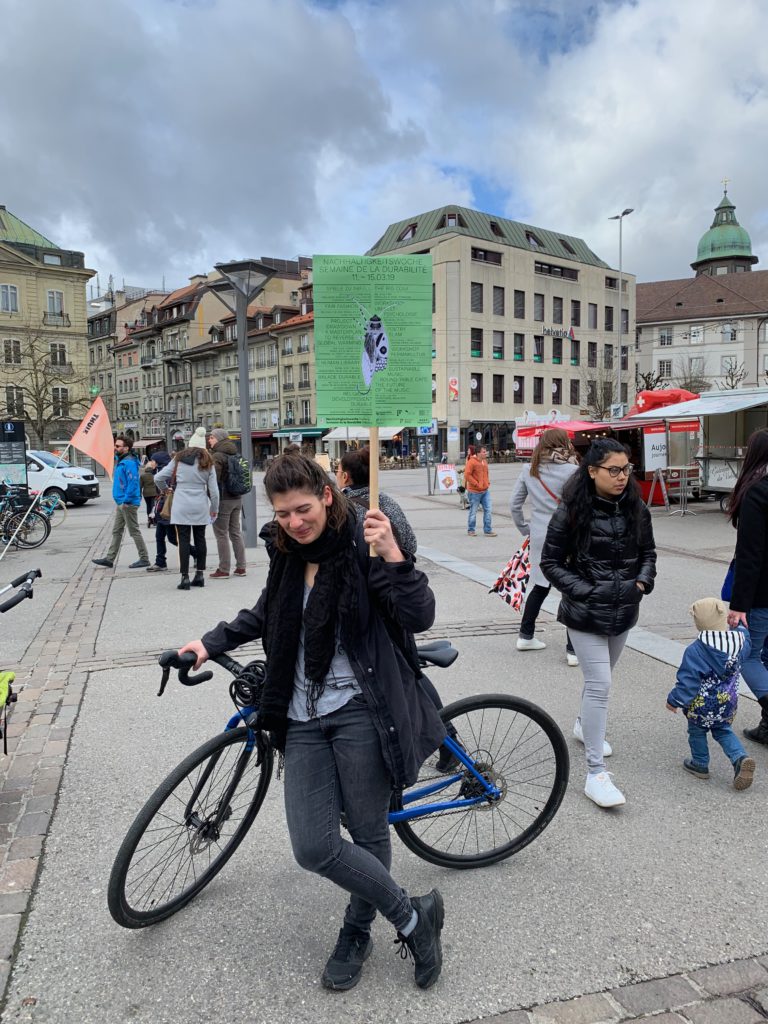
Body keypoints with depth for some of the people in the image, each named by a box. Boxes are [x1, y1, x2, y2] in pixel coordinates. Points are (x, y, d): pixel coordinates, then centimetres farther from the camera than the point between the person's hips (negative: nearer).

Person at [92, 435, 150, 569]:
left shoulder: (129, 463, -18)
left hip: (128, 503, -10)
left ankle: (144, 559, 5)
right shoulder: (120, 460, 14)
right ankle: (109, 559, 19)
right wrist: (119, 500, 19)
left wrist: (126, 500, -23)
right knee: (116, 532, 13)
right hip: (121, 503, 10)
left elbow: (133, 482, -25)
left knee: (134, 531, -3)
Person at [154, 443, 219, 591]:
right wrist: (214, 509, 13)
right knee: (200, 539, 11)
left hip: (181, 506, -1)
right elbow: (213, 490, 2)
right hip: (200, 507, 2)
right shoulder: (208, 463, 5)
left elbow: (158, 478, 3)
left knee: (184, 540, 0)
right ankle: (200, 575, 15)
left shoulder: (179, 459, 3)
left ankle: (185, 577, -2)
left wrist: (165, 489, 22)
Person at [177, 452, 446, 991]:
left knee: (369, 835, 6)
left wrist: (393, 556, -31)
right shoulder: (288, 551, 8)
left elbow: (420, 616, -17)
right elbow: (266, 613, 26)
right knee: (313, 847, -2)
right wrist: (211, 642, 17)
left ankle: (357, 931, 35)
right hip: (304, 716, 5)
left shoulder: (364, 544, -9)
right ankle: (412, 915, 20)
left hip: (360, 710, -5)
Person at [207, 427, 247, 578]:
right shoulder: (234, 454, 12)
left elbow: (214, 479, -18)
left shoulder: (217, 456, -13)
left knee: (221, 534, -1)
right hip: (237, 498, 8)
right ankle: (241, 567, 16)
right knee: (236, 532, 13)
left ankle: (223, 569, 3)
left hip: (223, 499, -8)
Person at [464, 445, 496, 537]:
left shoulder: (485, 461, 11)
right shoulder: (471, 462, -14)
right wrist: (476, 484, -18)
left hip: (485, 490, 7)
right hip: (475, 492, -7)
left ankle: (488, 530, 8)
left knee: (487, 510, 1)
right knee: (473, 511, 6)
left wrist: (488, 483, 10)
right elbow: (467, 475, -19)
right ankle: (471, 530, 21)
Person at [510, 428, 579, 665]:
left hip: (538, 537, 5)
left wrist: (525, 529, 18)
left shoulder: (529, 470, 4)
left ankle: (525, 636, 29)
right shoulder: (571, 471, -11)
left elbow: (514, 504, 9)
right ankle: (573, 650, 7)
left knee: (539, 587, 19)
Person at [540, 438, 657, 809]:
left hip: (624, 612, 6)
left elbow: (648, 553, 13)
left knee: (600, 678, 22)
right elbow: (550, 563, -9)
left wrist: (643, 581, -6)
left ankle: (584, 725, 51)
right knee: (599, 685, -9)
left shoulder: (636, 510, -1)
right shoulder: (571, 512, -14)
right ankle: (596, 774, -2)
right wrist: (584, 591, -17)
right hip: (586, 614, -5)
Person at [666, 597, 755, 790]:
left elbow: (688, 680, -19)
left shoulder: (694, 650, -24)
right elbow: (746, 646, 18)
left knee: (697, 731, 19)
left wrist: (674, 700, -7)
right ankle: (740, 758, 4)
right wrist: (740, 627, 34)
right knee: (723, 730, 24)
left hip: (702, 704, -5)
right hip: (728, 701, 5)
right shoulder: (739, 640, -9)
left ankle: (700, 764, 31)